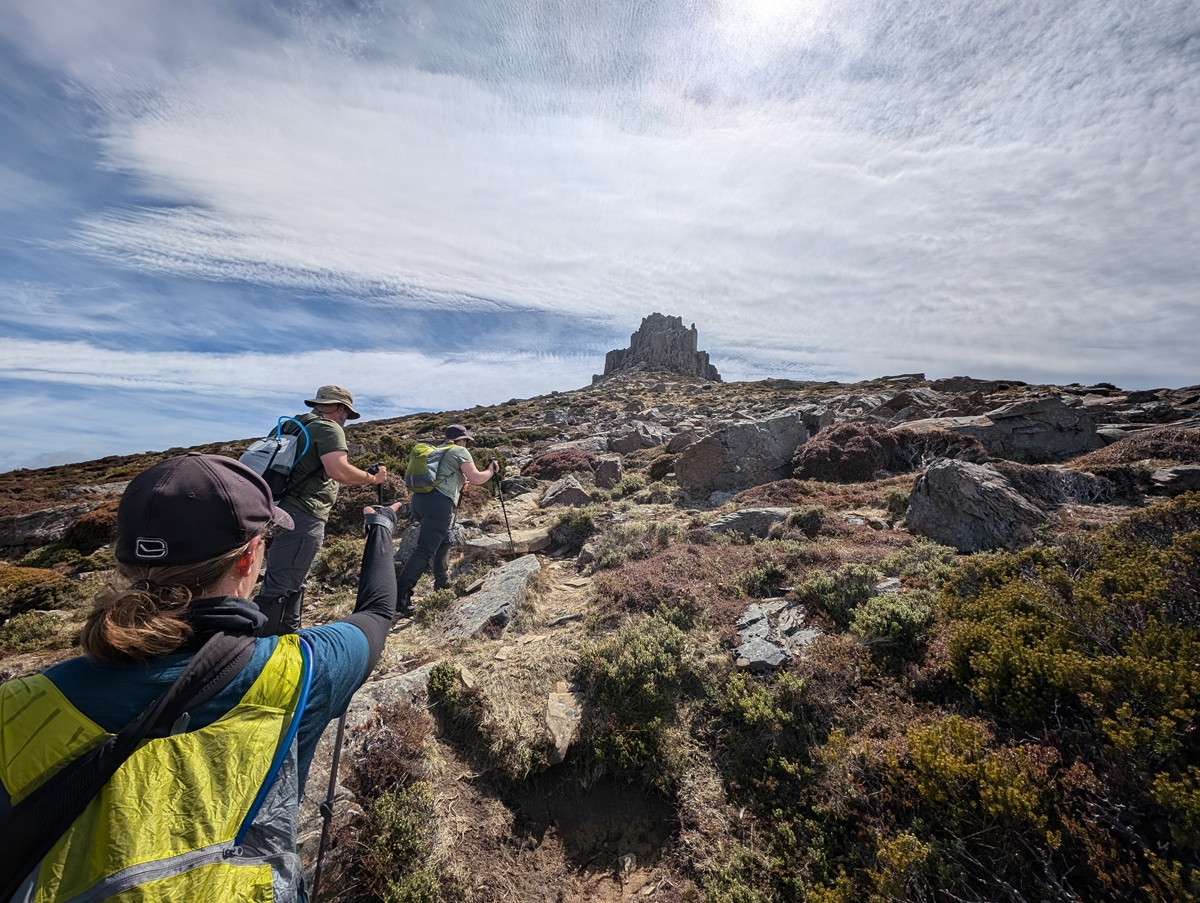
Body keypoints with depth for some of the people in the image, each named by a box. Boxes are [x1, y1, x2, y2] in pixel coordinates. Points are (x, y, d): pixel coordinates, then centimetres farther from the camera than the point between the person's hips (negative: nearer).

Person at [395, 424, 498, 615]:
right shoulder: (460, 452, 3)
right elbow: (477, 479, -6)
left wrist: (460, 482, 31)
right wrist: (491, 470, 12)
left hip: (419, 498, 9)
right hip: (438, 502, -9)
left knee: (443, 541, 24)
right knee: (425, 549, -10)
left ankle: (442, 582, 32)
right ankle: (399, 594, -16)